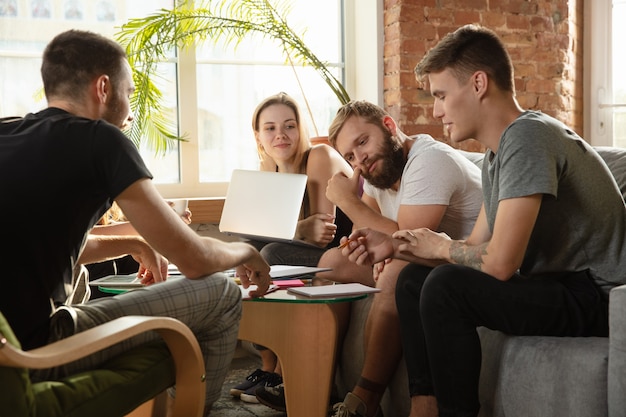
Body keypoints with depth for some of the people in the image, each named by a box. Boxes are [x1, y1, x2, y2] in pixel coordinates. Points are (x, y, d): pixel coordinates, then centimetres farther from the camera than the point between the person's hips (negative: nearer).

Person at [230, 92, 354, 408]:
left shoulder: (320, 157, -16)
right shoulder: (267, 171, 5)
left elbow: (321, 235, -20)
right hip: (315, 258, 8)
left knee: (273, 256, -25)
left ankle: (283, 374, -13)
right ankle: (268, 366, -6)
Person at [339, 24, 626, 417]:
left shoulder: (528, 137, -21)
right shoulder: (497, 152, 9)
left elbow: (498, 263, -26)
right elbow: (476, 249, 14)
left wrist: (443, 247, -6)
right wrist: (394, 246, 6)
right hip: (555, 284, 10)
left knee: (445, 286, -26)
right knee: (414, 279, 10)